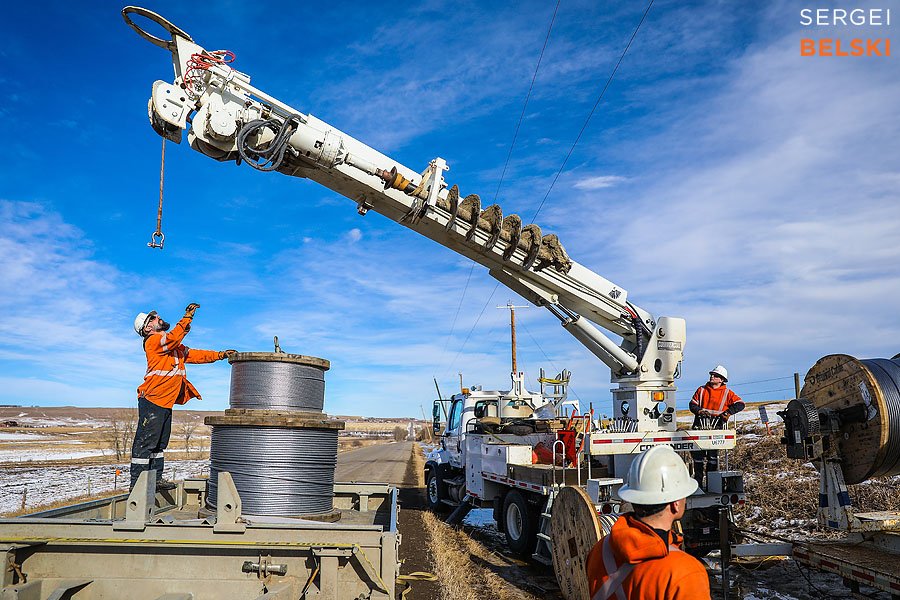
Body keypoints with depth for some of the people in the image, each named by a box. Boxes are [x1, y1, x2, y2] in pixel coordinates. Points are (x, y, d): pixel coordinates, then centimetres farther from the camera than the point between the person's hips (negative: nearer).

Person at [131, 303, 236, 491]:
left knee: (160, 442, 15)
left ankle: (156, 478, 24)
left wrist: (220, 355, 13)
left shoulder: (175, 347, 19)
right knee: (145, 441, -5)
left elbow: (194, 355, 21)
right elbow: (173, 338, -28)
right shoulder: (153, 341, -8)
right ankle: (137, 482, 1)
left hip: (166, 403, 9)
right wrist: (187, 317, -26)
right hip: (152, 400, -9)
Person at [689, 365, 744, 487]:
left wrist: (727, 413, -9)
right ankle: (698, 480, 13)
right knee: (697, 453, 2)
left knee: (713, 453, -2)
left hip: (716, 426, -2)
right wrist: (700, 411, -8)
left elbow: (740, 404, 2)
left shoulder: (726, 393, 9)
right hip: (700, 426, 2)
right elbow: (692, 404, 12)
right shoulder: (701, 390, 15)